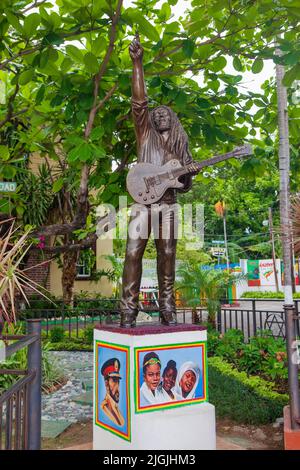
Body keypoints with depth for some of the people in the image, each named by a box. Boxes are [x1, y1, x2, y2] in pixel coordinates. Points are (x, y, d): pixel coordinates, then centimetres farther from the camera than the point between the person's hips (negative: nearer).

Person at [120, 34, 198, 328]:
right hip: (143, 201, -2)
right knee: (133, 253, -11)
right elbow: (139, 102, -2)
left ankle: (167, 310, 7)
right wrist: (137, 63, -9)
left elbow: (186, 185, 18)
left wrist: (184, 176, -6)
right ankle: (128, 312, -8)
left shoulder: (179, 146, 18)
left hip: (167, 204, 2)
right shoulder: (145, 135, 11)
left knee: (167, 255, 0)